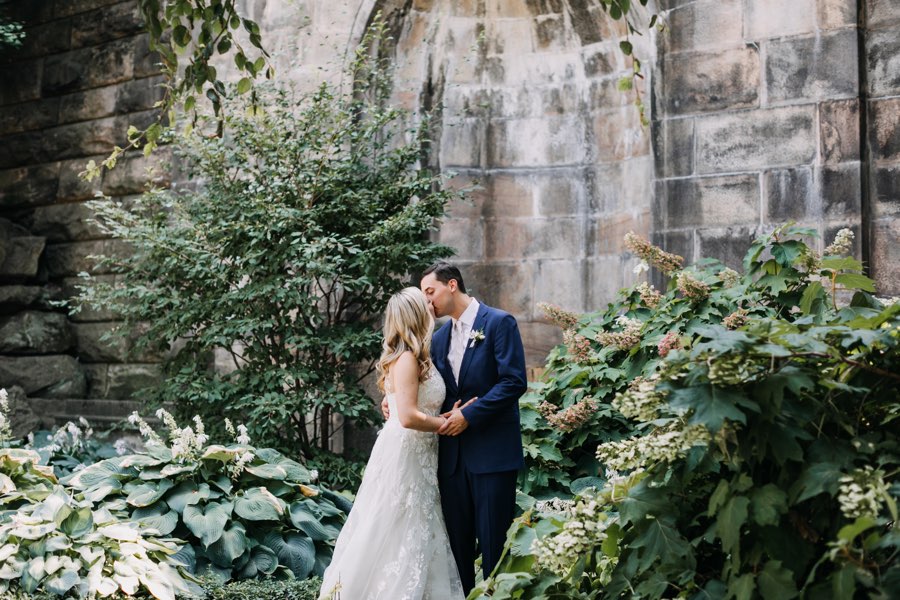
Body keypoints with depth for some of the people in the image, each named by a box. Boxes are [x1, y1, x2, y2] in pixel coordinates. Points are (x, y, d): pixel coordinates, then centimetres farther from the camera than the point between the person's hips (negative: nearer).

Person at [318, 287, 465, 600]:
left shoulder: (418, 358, 11)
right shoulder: (407, 358, -17)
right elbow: (408, 417, -23)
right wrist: (444, 423, -10)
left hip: (419, 457, 9)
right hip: (403, 455, -9)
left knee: (417, 534, 12)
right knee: (396, 535, -2)